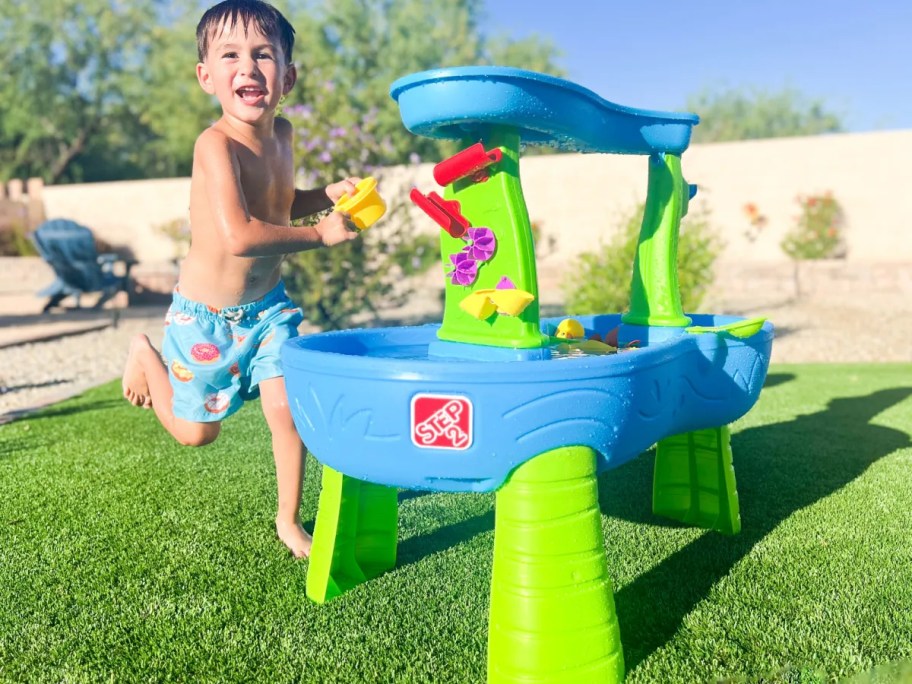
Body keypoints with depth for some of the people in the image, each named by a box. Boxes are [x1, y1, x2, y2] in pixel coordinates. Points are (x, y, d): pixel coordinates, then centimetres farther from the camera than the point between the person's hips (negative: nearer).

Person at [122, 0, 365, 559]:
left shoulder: (281, 132, -2)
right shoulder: (217, 143, -26)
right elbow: (238, 236, -37)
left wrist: (328, 195, -2)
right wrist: (321, 234, -28)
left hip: (268, 305, 5)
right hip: (206, 314, -5)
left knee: (287, 408, -4)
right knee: (197, 431, 12)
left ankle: (289, 520, 19)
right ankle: (146, 354, 40)